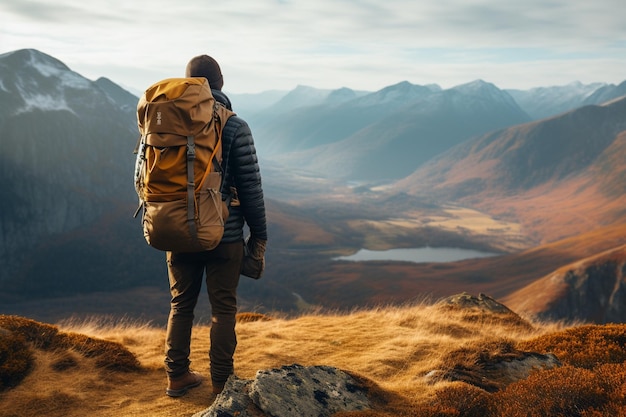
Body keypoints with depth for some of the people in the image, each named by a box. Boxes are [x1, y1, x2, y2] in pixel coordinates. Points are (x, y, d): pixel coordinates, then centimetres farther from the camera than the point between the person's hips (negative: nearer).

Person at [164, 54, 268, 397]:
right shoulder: (235, 127, -11)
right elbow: (250, 187, -10)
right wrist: (259, 235, -1)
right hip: (224, 235, -3)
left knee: (181, 304, 16)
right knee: (223, 308, 8)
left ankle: (177, 376, 23)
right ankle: (221, 382, 13)